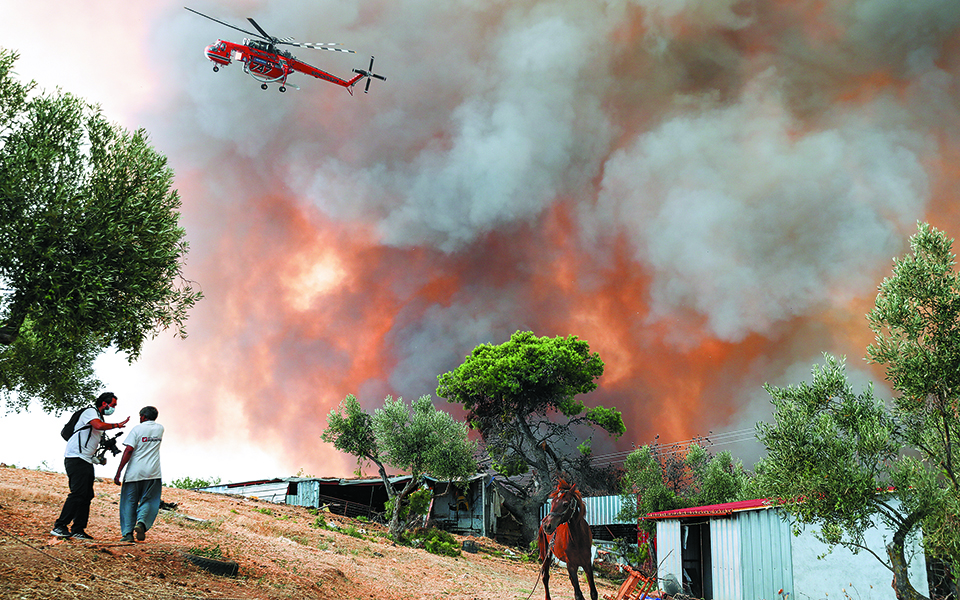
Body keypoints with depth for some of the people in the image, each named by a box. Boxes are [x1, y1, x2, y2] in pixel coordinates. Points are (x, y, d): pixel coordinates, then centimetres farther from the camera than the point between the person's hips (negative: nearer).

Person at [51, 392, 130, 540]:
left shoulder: (100, 417, 23)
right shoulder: (90, 412, -6)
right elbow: (99, 426, -28)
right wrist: (116, 425, -15)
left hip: (87, 461, 10)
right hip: (76, 459, -10)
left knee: (87, 496, 6)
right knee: (78, 493, -16)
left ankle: (78, 530, 9)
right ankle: (59, 527, -13)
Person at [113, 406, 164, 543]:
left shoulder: (137, 429, -1)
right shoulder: (160, 429, 11)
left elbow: (128, 450, -9)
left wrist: (118, 472, -8)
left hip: (134, 473, -2)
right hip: (153, 473, 2)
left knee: (129, 502, 8)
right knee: (148, 501, 7)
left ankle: (127, 532, 3)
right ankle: (141, 522, -19)